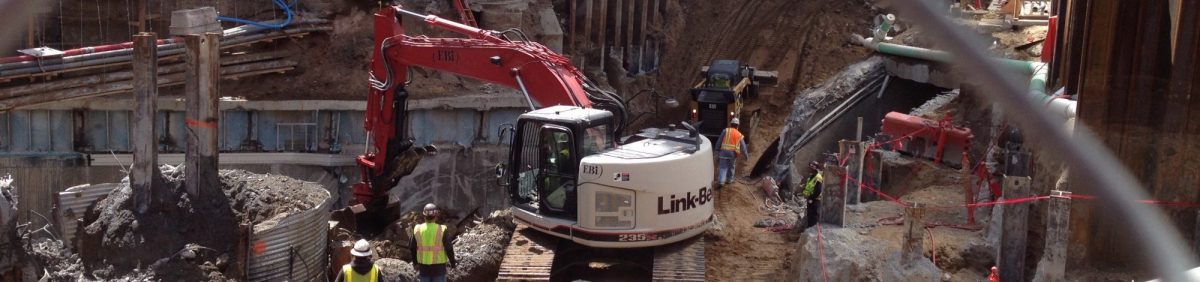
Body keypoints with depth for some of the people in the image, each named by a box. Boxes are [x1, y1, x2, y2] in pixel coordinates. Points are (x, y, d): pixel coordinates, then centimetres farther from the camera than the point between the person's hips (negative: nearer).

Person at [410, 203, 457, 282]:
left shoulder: (417, 229, -6)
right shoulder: (441, 230, -15)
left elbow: (412, 248, 3)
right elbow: (449, 248, -12)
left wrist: (415, 262, 20)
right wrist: (452, 262, 6)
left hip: (423, 267, 3)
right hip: (439, 268, -3)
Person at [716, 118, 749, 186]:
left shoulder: (725, 131, 3)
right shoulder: (739, 135, 11)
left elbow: (719, 141, 1)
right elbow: (743, 147, 12)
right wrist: (746, 156, 22)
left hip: (724, 151, -1)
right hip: (733, 152, 1)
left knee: (723, 167, -1)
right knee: (731, 166, 22)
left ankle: (721, 180, -16)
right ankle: (729, 179, 33)